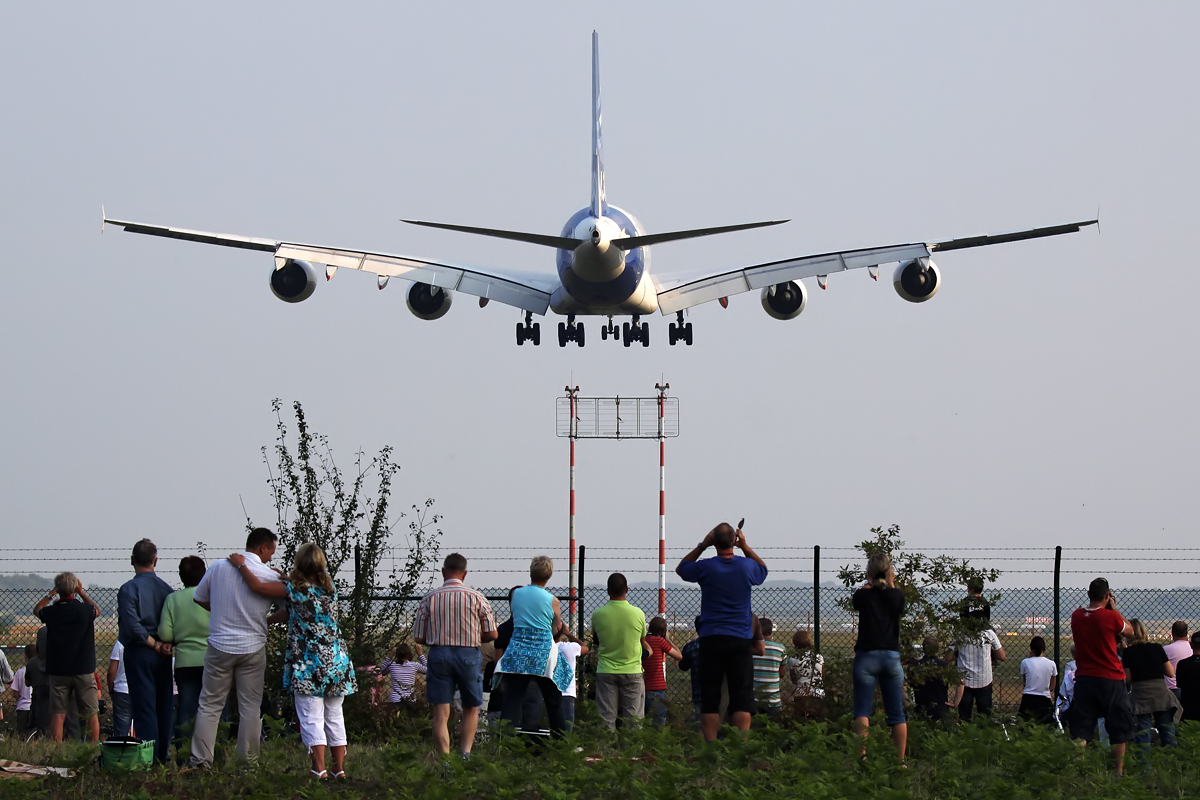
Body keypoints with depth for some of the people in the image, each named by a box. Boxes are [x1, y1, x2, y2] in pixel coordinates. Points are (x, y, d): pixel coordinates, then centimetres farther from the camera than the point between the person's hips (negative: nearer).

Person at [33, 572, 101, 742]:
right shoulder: (85, 610, -8)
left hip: (58, 672, 1)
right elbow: (97, 610, 18)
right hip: (84, 671, -1)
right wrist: (81, 592, 22)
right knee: (91, 715, 4)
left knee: (57, 715, 3)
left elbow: (36, 610, 19)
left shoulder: (51, 612, -6)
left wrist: (51, 594, 25)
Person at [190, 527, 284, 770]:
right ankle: (248, 760, 7)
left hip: (219, 646, 2)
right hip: (252, 648, -1)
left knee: (209, 705, 7)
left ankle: (201, 759, 2)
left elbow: (198, 599, 13)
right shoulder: (269, 576, -6)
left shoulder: (218, 567, 0)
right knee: (250, 707, 7)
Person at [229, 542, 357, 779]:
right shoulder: (330, 588, 6)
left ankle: (319, 767, -12)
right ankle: (339, 767, 12)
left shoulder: (293, 588, -9)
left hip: (308, 664, -5)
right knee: (334, 716, 12)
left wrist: (241, 565, 5)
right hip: (336, 660, 5)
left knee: (311, 718, -4)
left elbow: (257, 586, -9)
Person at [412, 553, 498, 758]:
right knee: (471, 709, 16)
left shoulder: (429, 599, 0)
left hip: (439, 655, 0)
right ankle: (465, 752, -1)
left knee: (441, 713, 0)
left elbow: (418, 637, 3)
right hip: (469, 655, 0)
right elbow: (491, 634, 1)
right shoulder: (476, 598, -2)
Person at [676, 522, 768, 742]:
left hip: (711, 640, 0)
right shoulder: (746, 566, -1)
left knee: (709, 699, 2)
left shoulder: (706, 567, -5)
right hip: (740, 640, 0)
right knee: (742, 699, -1)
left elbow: (681, 568, 17)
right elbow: (763, 569, 25)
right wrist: (745, 547, 19)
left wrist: (702, 546, 13)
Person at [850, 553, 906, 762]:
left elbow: (853, 602, 17)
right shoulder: (897, 595, -1)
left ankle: (862, 754, -17)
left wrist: (868, 585, 27)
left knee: (862, 711, -2)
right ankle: (900, 759, 7)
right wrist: (890, 585, 25)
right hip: (892, 657, 2)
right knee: (896, 713, 7)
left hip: (867, 656, -2)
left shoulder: (864, 595, -5)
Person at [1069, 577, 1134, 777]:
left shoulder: (1076, 616, 1)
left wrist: (1106, 609, 17)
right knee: (1119, 730, 8)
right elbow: (1129, 631, 6)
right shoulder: (1110, 617, -13)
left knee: (1080, 730, 5)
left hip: (1084, 678, 4)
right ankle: (1118, 771, 8)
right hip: (1110, 680, -4)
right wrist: (1114, 608, 10)